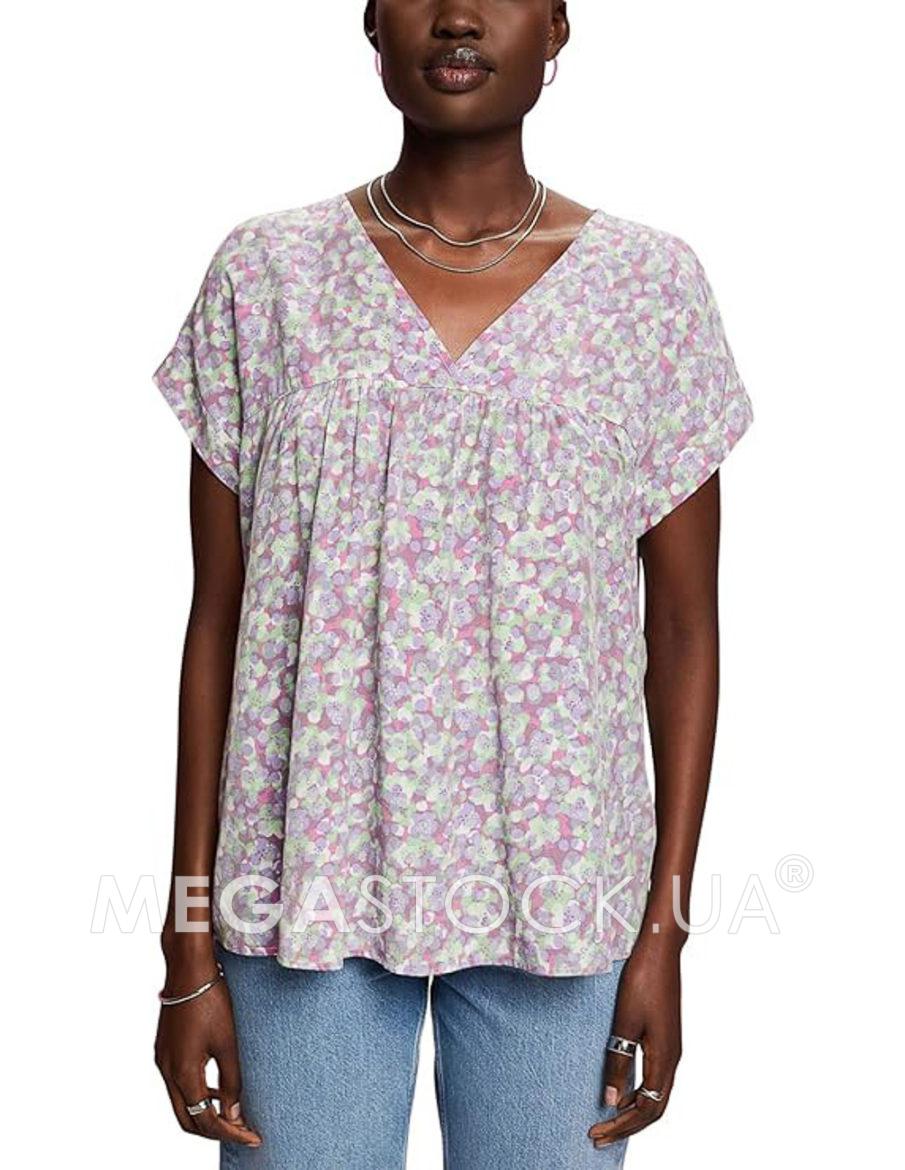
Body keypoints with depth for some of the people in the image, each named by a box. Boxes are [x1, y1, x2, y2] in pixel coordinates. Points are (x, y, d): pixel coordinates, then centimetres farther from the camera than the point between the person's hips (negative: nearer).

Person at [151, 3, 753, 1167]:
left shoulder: (651, 285, -1)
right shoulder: (265, 276, 0)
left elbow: (684, 628, 2)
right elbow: (218, 618, 1)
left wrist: (663, 934, -1)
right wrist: (191, 946, 0)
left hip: (554, 890, 0)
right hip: (309, 878, 0)